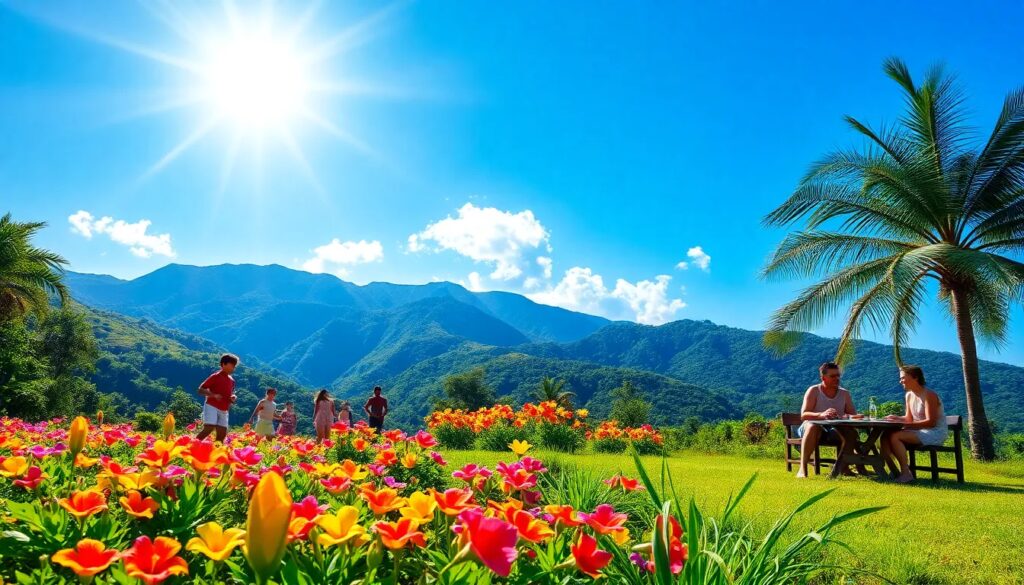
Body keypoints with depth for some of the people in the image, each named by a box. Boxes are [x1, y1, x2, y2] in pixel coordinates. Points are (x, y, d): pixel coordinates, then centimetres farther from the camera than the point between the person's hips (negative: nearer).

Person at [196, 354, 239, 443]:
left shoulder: (232, 380, 14)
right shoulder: (215, 376, -6)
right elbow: (201, 390, -7)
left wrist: (233, 397, 2)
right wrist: (214, 395, -21)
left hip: (223, 410, 7)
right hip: (212, 406, -7)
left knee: (222, 434, 0)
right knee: (209, 429, -21)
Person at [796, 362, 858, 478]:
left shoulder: (844, 393, 11)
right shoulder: (813, 391, -1)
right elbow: (803, 415, -12)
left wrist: (847, 417, -23)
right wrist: (821, 415, -33)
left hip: (835, 431, 3)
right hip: (814, 429, -3)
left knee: (851, 432, -28)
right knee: (813, 426, -38)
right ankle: (802, 469, -42)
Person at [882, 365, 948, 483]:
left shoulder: (929, 395, -16)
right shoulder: (909, 395, 9)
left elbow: (931, 422, -24)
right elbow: (909, 418, 18)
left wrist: (905, 424, -29)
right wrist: (897, 418, -5)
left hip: (936, 433, -8)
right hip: (921, 432, 8)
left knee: (895, 436, -27)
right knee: (885, 437, -7)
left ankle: (906, 473, -19)